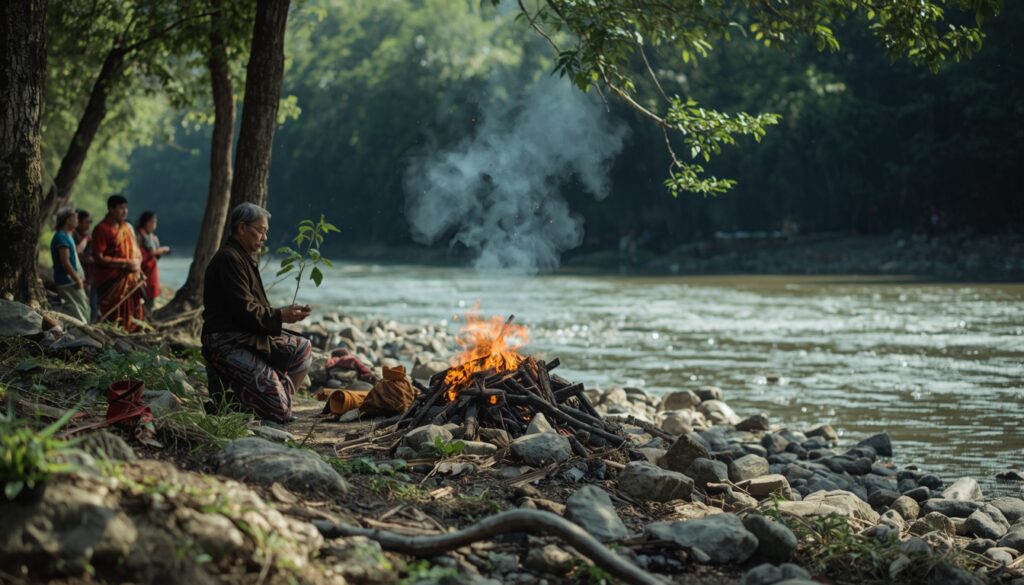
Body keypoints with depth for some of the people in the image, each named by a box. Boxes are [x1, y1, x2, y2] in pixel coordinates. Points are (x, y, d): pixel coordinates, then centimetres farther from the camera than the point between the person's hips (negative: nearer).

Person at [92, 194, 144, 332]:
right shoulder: (102, 229, -9)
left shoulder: (128, 227, 15)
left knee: (133, 320, 8)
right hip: (111, 281, -7)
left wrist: (137, 262, 4)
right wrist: (125, 264, -18)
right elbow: (98, 258, -16)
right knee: (114, 322, -6)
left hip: (131, 280, 8)